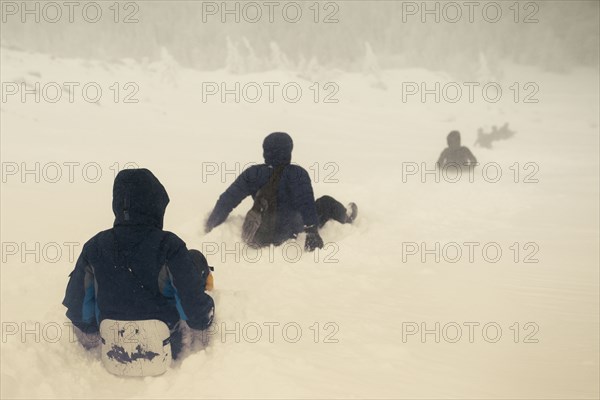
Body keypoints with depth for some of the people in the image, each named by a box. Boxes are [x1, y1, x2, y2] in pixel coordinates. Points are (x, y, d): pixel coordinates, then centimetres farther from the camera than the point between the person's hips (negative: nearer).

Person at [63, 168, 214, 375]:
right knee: (195, 259, 8)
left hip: (114, 358, 3)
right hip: (162, 357, -3)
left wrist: (90, 333, 20)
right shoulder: (168, 246, -18)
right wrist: (204, 320, 7)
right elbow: (194, 302, -16)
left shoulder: (95, 247, -8)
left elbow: (76, 305, 1)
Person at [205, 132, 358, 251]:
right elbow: (306, 203, -31)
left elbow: (227, 200, -9)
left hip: (259, 237, 4)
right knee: (326, 202, 19)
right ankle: (346, 218, 49)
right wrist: (312, 231, -31)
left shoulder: (253, 173, -10)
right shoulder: (297, 174, -21)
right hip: (289, 234, -4)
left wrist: (210, 225, 0)